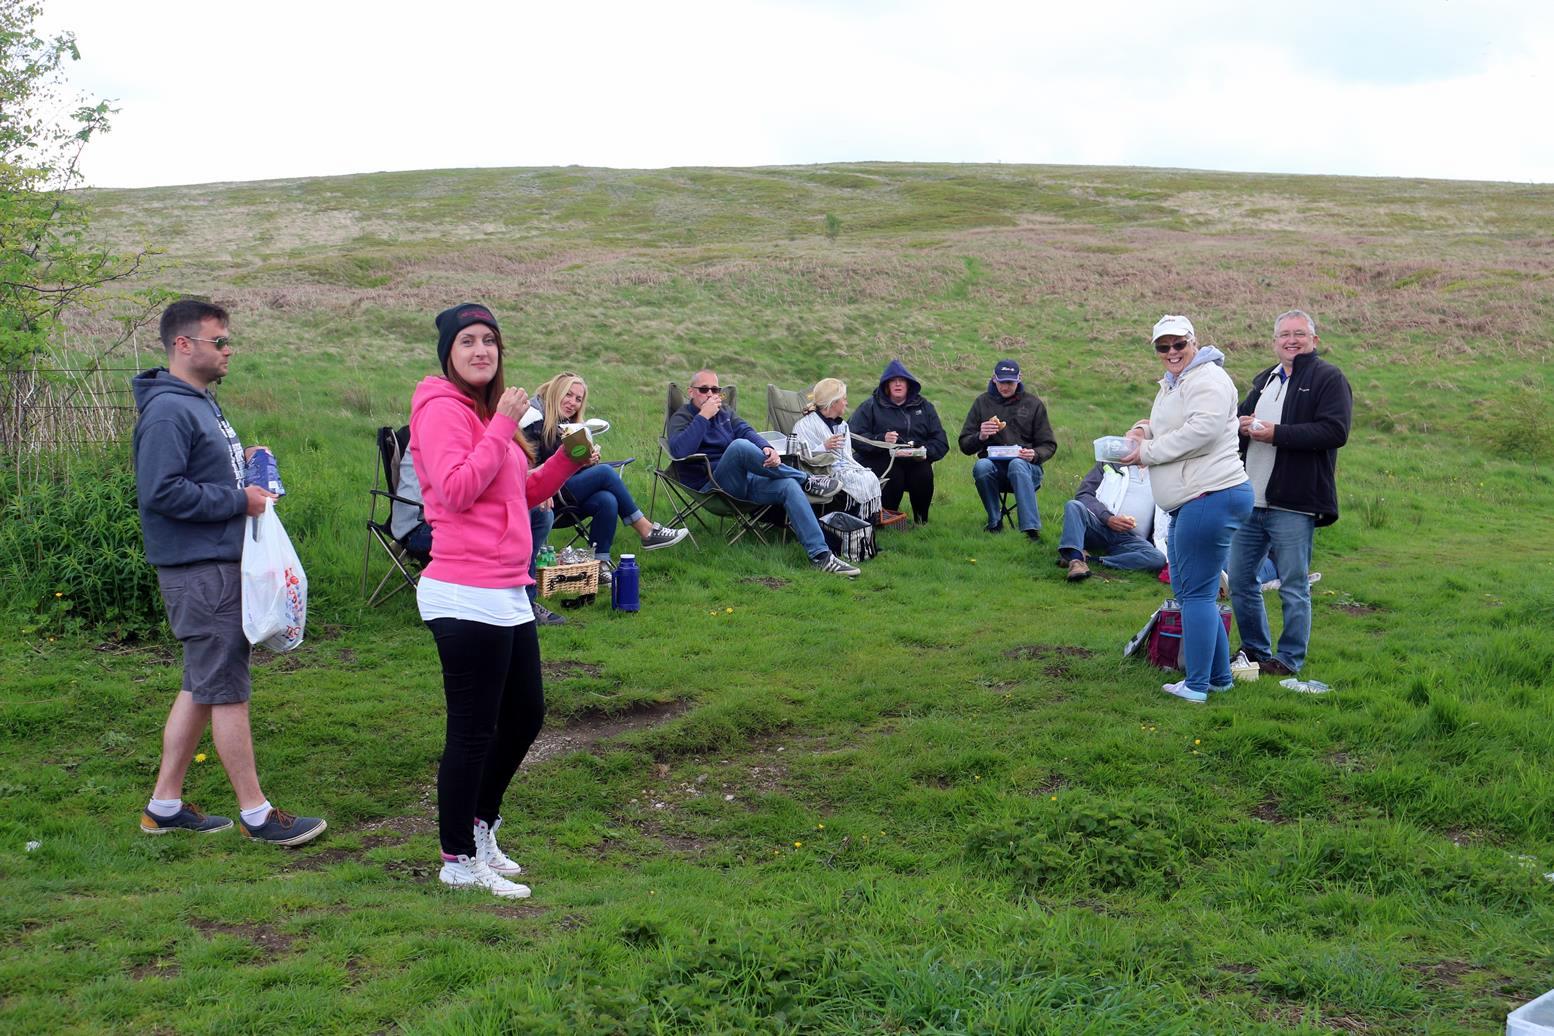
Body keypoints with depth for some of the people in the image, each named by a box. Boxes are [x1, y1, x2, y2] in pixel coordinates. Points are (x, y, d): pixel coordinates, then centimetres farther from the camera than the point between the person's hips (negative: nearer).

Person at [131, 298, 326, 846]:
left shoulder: (201, 402, 16)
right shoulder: (167, 411, -16)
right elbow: (161, 492, -24)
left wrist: (242, 460, 8)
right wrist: (238, 500, -18)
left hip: (219, 563, 10)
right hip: (199, 570, -10)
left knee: (201, 687, 15)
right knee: (228, 691, -4)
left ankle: (165, 805, 23)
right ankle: (256, 813, 4)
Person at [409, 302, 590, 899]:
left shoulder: (488, 411, 18)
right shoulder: (443, 410, -11)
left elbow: (522, 494, 23)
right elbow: (456, 490, -23)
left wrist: (568, 462, 8)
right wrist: (503, 427, -20)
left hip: (507, 594, 10)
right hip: (467, 597, -10)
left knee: (525, 714, 18)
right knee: (473, 731, -1)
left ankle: (479, 825, 34)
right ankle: (459, 861, 12)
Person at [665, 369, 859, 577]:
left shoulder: (723, 414, 22)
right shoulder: (681, 418, 1)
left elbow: (747, 431, 3)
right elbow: (679, 450, -21)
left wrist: (767, 448, -19)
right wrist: (703, 416, -21)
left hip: (743, 479, 6)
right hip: (711, 486, -6)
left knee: (789, 486, -20)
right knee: (740, 446, -33)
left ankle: (820, 555, -25)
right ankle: (806, 481, -17)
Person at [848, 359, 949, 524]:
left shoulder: (924, 407, 14)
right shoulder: (870, 406, 6)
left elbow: (941, 443, 7)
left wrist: (925, 451, -16)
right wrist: (881, 439, -25)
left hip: (916, 462, 3)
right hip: (881, 462, -3)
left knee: (924, 472, -28)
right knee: (893, 474, -33)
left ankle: (921, 518, -4)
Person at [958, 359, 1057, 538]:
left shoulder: (1033, 404, 10)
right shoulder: (982, 403, 12)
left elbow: (1049, 445, 9)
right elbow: (965, 446, 10)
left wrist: (1035, 455, -15)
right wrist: (980, 437, -13)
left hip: (1026, 466, -1)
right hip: (993, 465, 1)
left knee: (1017, 465, -37)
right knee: (981, 466, -34)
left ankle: (1031, 528, -46)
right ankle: (995, 522, -18)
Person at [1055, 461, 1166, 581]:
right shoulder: (1111, 465, 13)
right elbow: (1083, 495, 4)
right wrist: (1108, 518, -12)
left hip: (1130, 538, 1)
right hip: (1099, 526, -1)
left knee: (1158, 559, -31)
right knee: (1074, 505, -30)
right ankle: (1076, 560, -48)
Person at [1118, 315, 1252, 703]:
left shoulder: (1207, 379, -11)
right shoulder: (1170, 385, 22)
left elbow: (1200, 430, -24)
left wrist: (1147, 452, -15)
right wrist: (1145, 430, 6)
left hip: (1212, 497, -11)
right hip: (1187, 504, 11)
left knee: (1197, 593, -7)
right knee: (1186, 591, 16)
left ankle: (1197, 684, -2)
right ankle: (1219, 676, 23)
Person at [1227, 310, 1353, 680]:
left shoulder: (1329, 379, -4)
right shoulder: (1264, 380, 19)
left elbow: (1335, 431, -17)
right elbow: (1240, 417, 30)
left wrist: (1276, 433, -19)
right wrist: (1242, 425, 4)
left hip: (1293, 504, -7)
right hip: (1250, 500, 7)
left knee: (1294, 587, 1)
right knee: (1239, 580, 12)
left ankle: (1290, 659, 13)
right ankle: (1255, 650, 27)